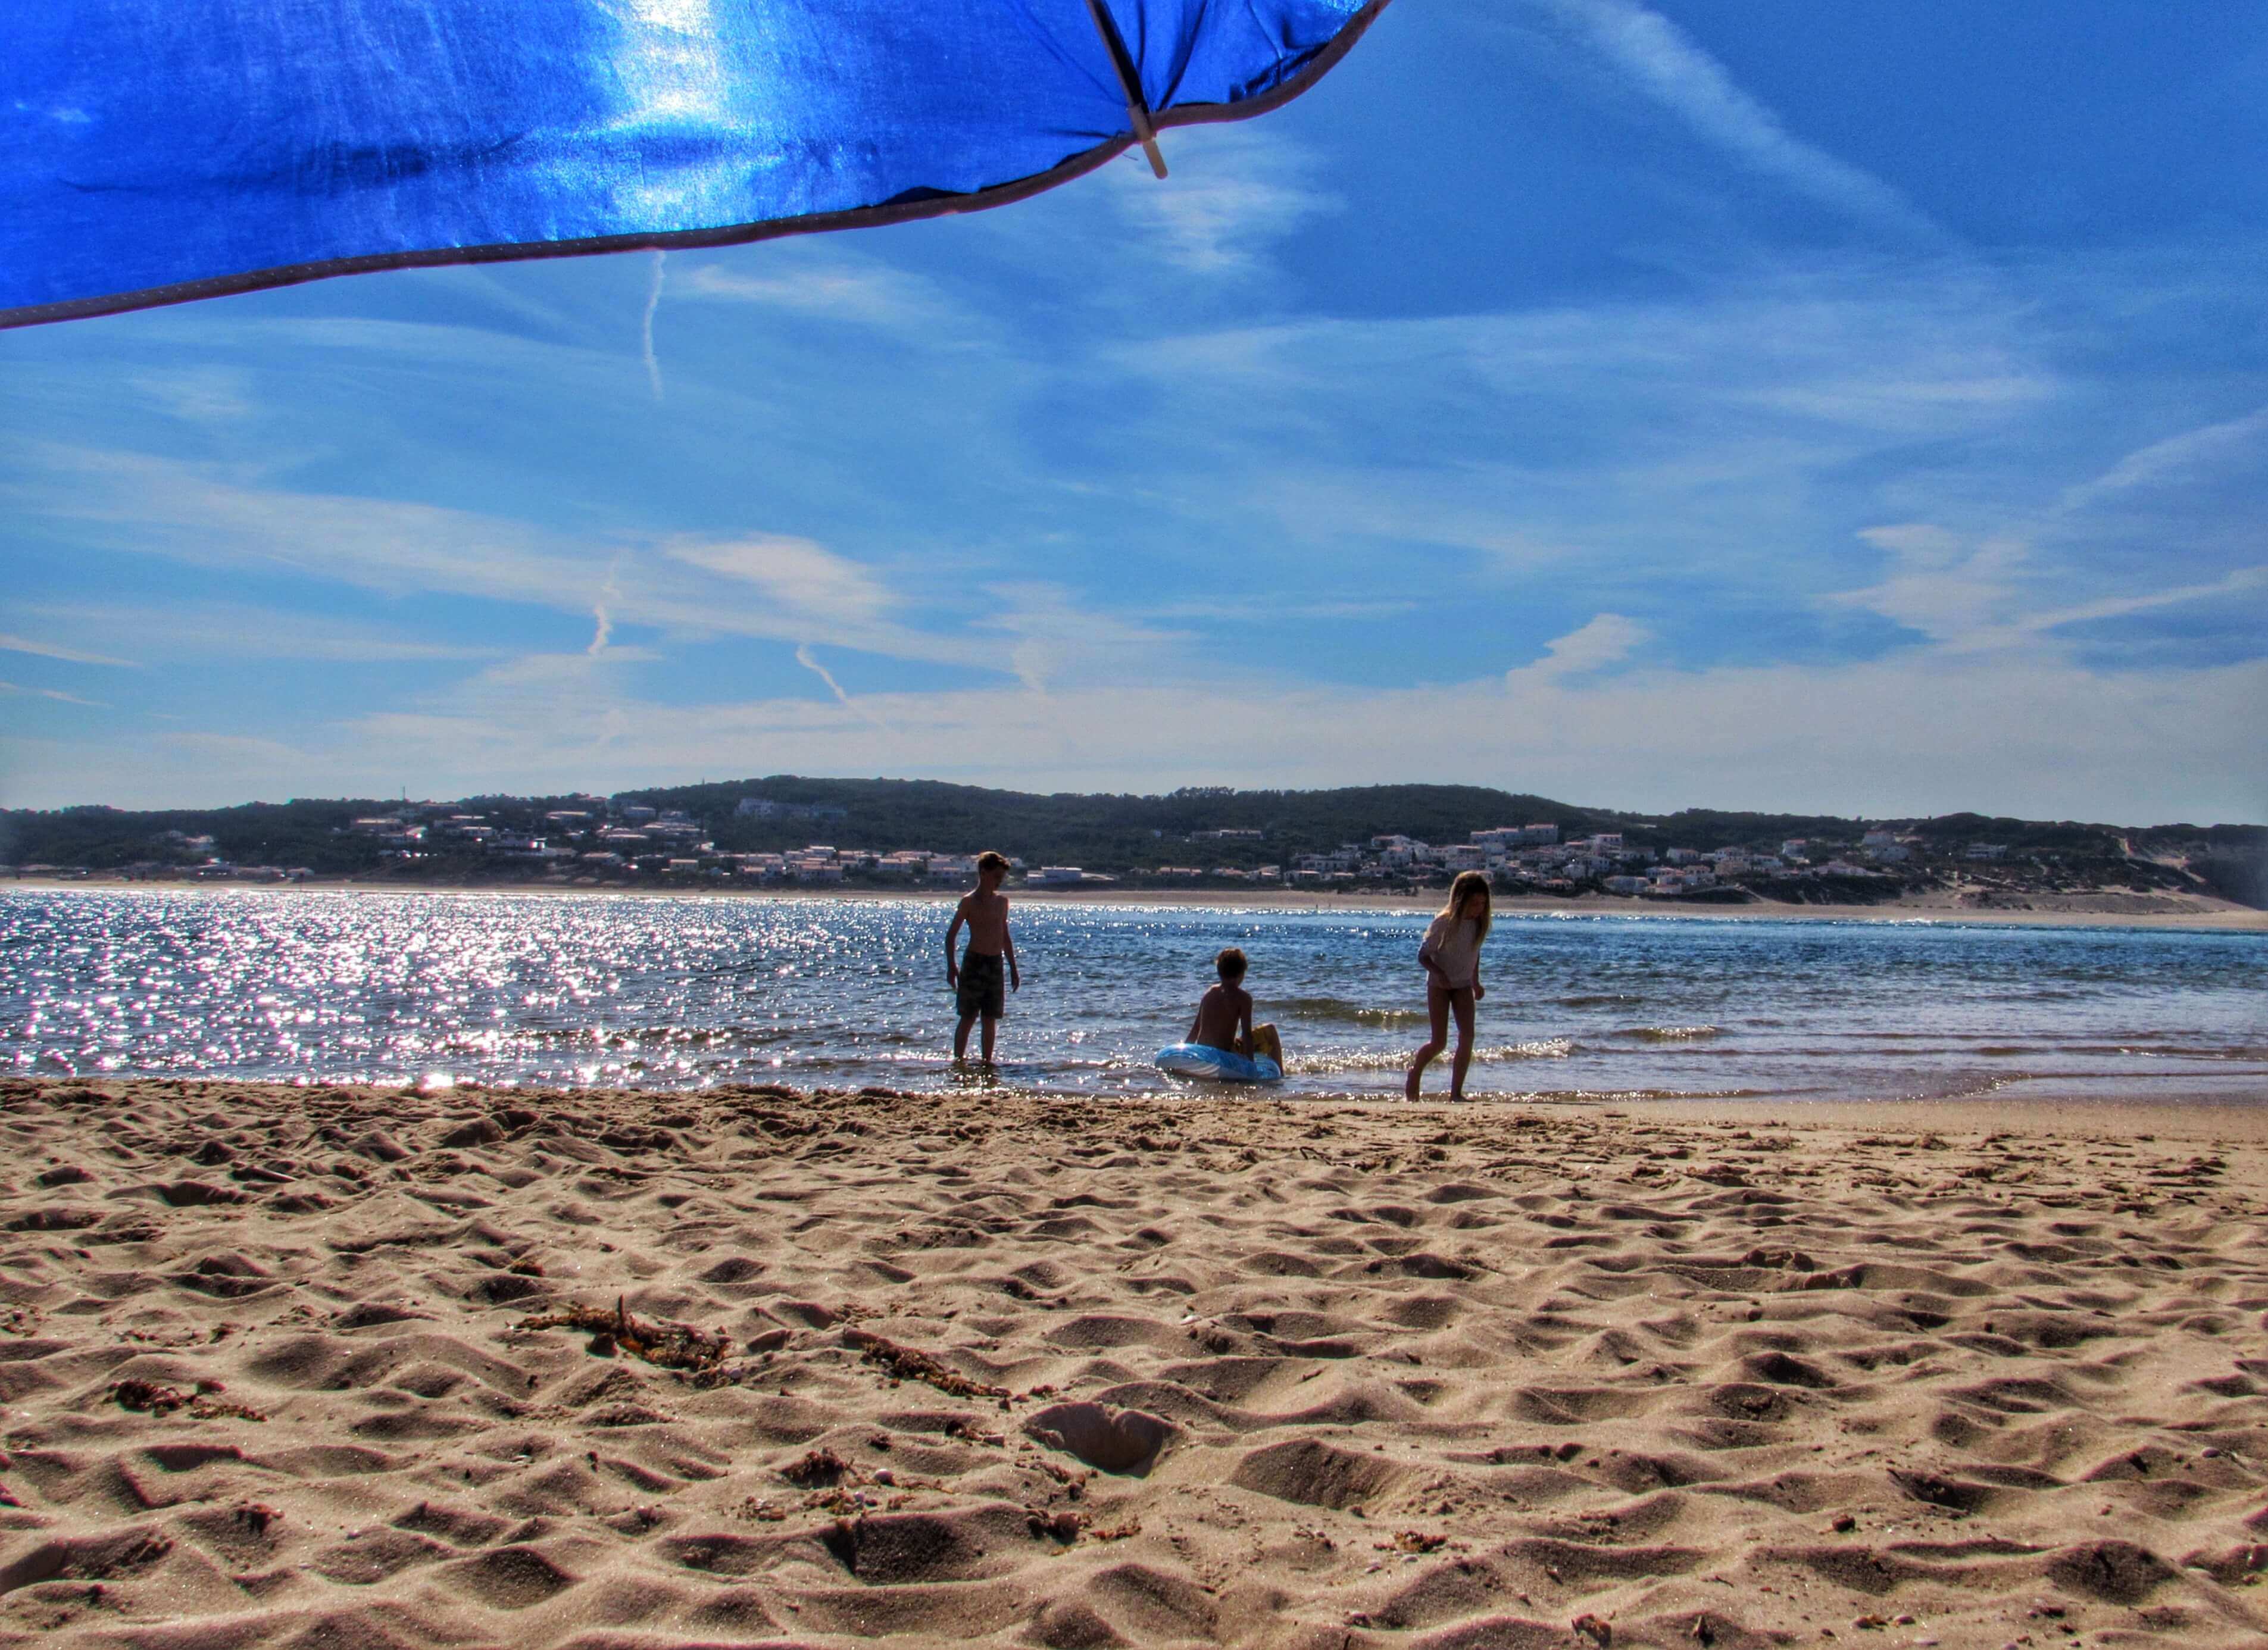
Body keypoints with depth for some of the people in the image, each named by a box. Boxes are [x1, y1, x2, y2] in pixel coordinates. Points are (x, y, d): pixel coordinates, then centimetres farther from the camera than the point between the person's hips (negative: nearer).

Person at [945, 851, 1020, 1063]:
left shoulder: (1002, 901, 12)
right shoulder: (969, 901, -5)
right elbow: (951, 935, -6)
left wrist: (1013, 969, 18)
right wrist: (951, 966, -13)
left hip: (996, 964, 6)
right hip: (974, 963, -6)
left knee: (991, 1019, 7)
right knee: (968, 1018, -4)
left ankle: (987, 1061, 13)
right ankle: (959, 1060, 0)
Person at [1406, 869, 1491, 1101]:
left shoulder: (1479, 923, -3)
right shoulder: (1445, 922, -19)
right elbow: (1423, 954, -14)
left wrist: (1476, 982, 14)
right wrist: (1438, 973, -31)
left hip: (1463, 986, 5)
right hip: (1439, 985, -5)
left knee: (1467, 1037, -9)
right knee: (1439, 1042, -7)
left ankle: (1456, 1092, -4)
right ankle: (1413, 1075, 21)